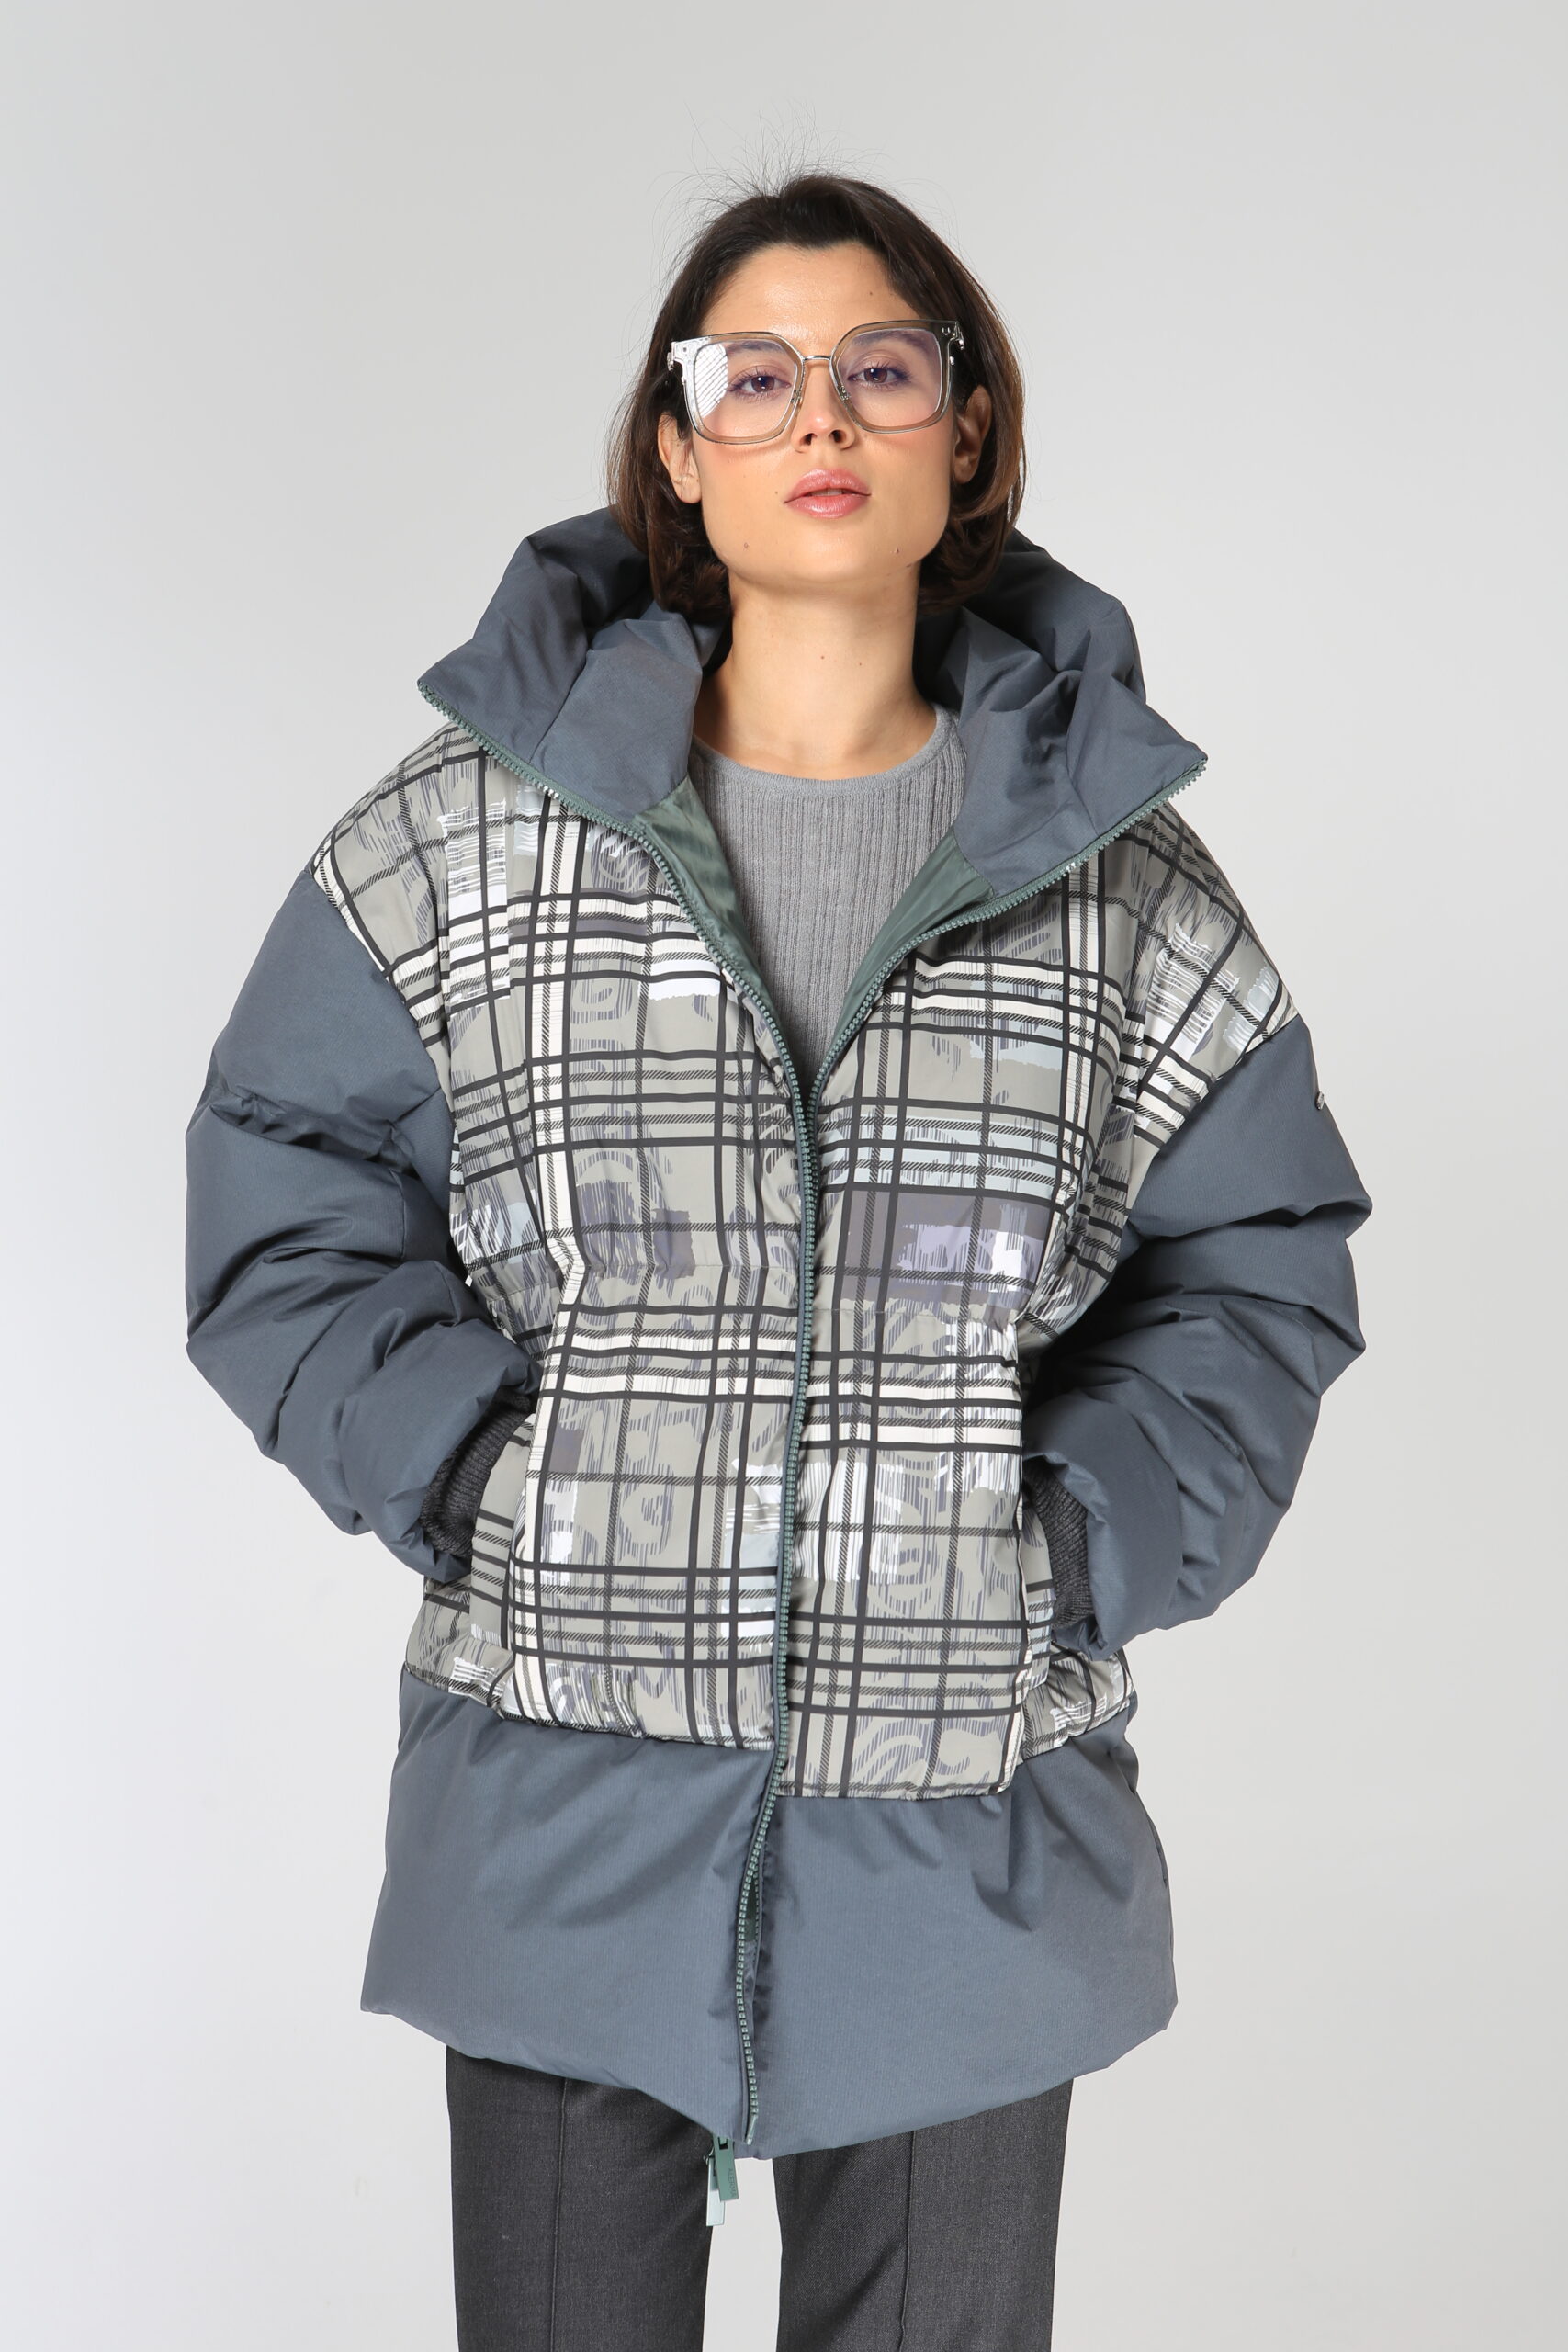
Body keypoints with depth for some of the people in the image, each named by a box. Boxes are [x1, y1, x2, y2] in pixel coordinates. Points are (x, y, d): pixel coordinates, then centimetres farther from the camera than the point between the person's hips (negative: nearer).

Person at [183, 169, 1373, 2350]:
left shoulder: (1117, 870, 1)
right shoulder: (466, 836, -1)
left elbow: (1260, 1261, 8)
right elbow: (289, 1211, 4)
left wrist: (1085, 1546, -4)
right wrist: (483, 1487, -8)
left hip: (970, 1833, 1)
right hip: (565, 1819, 0)